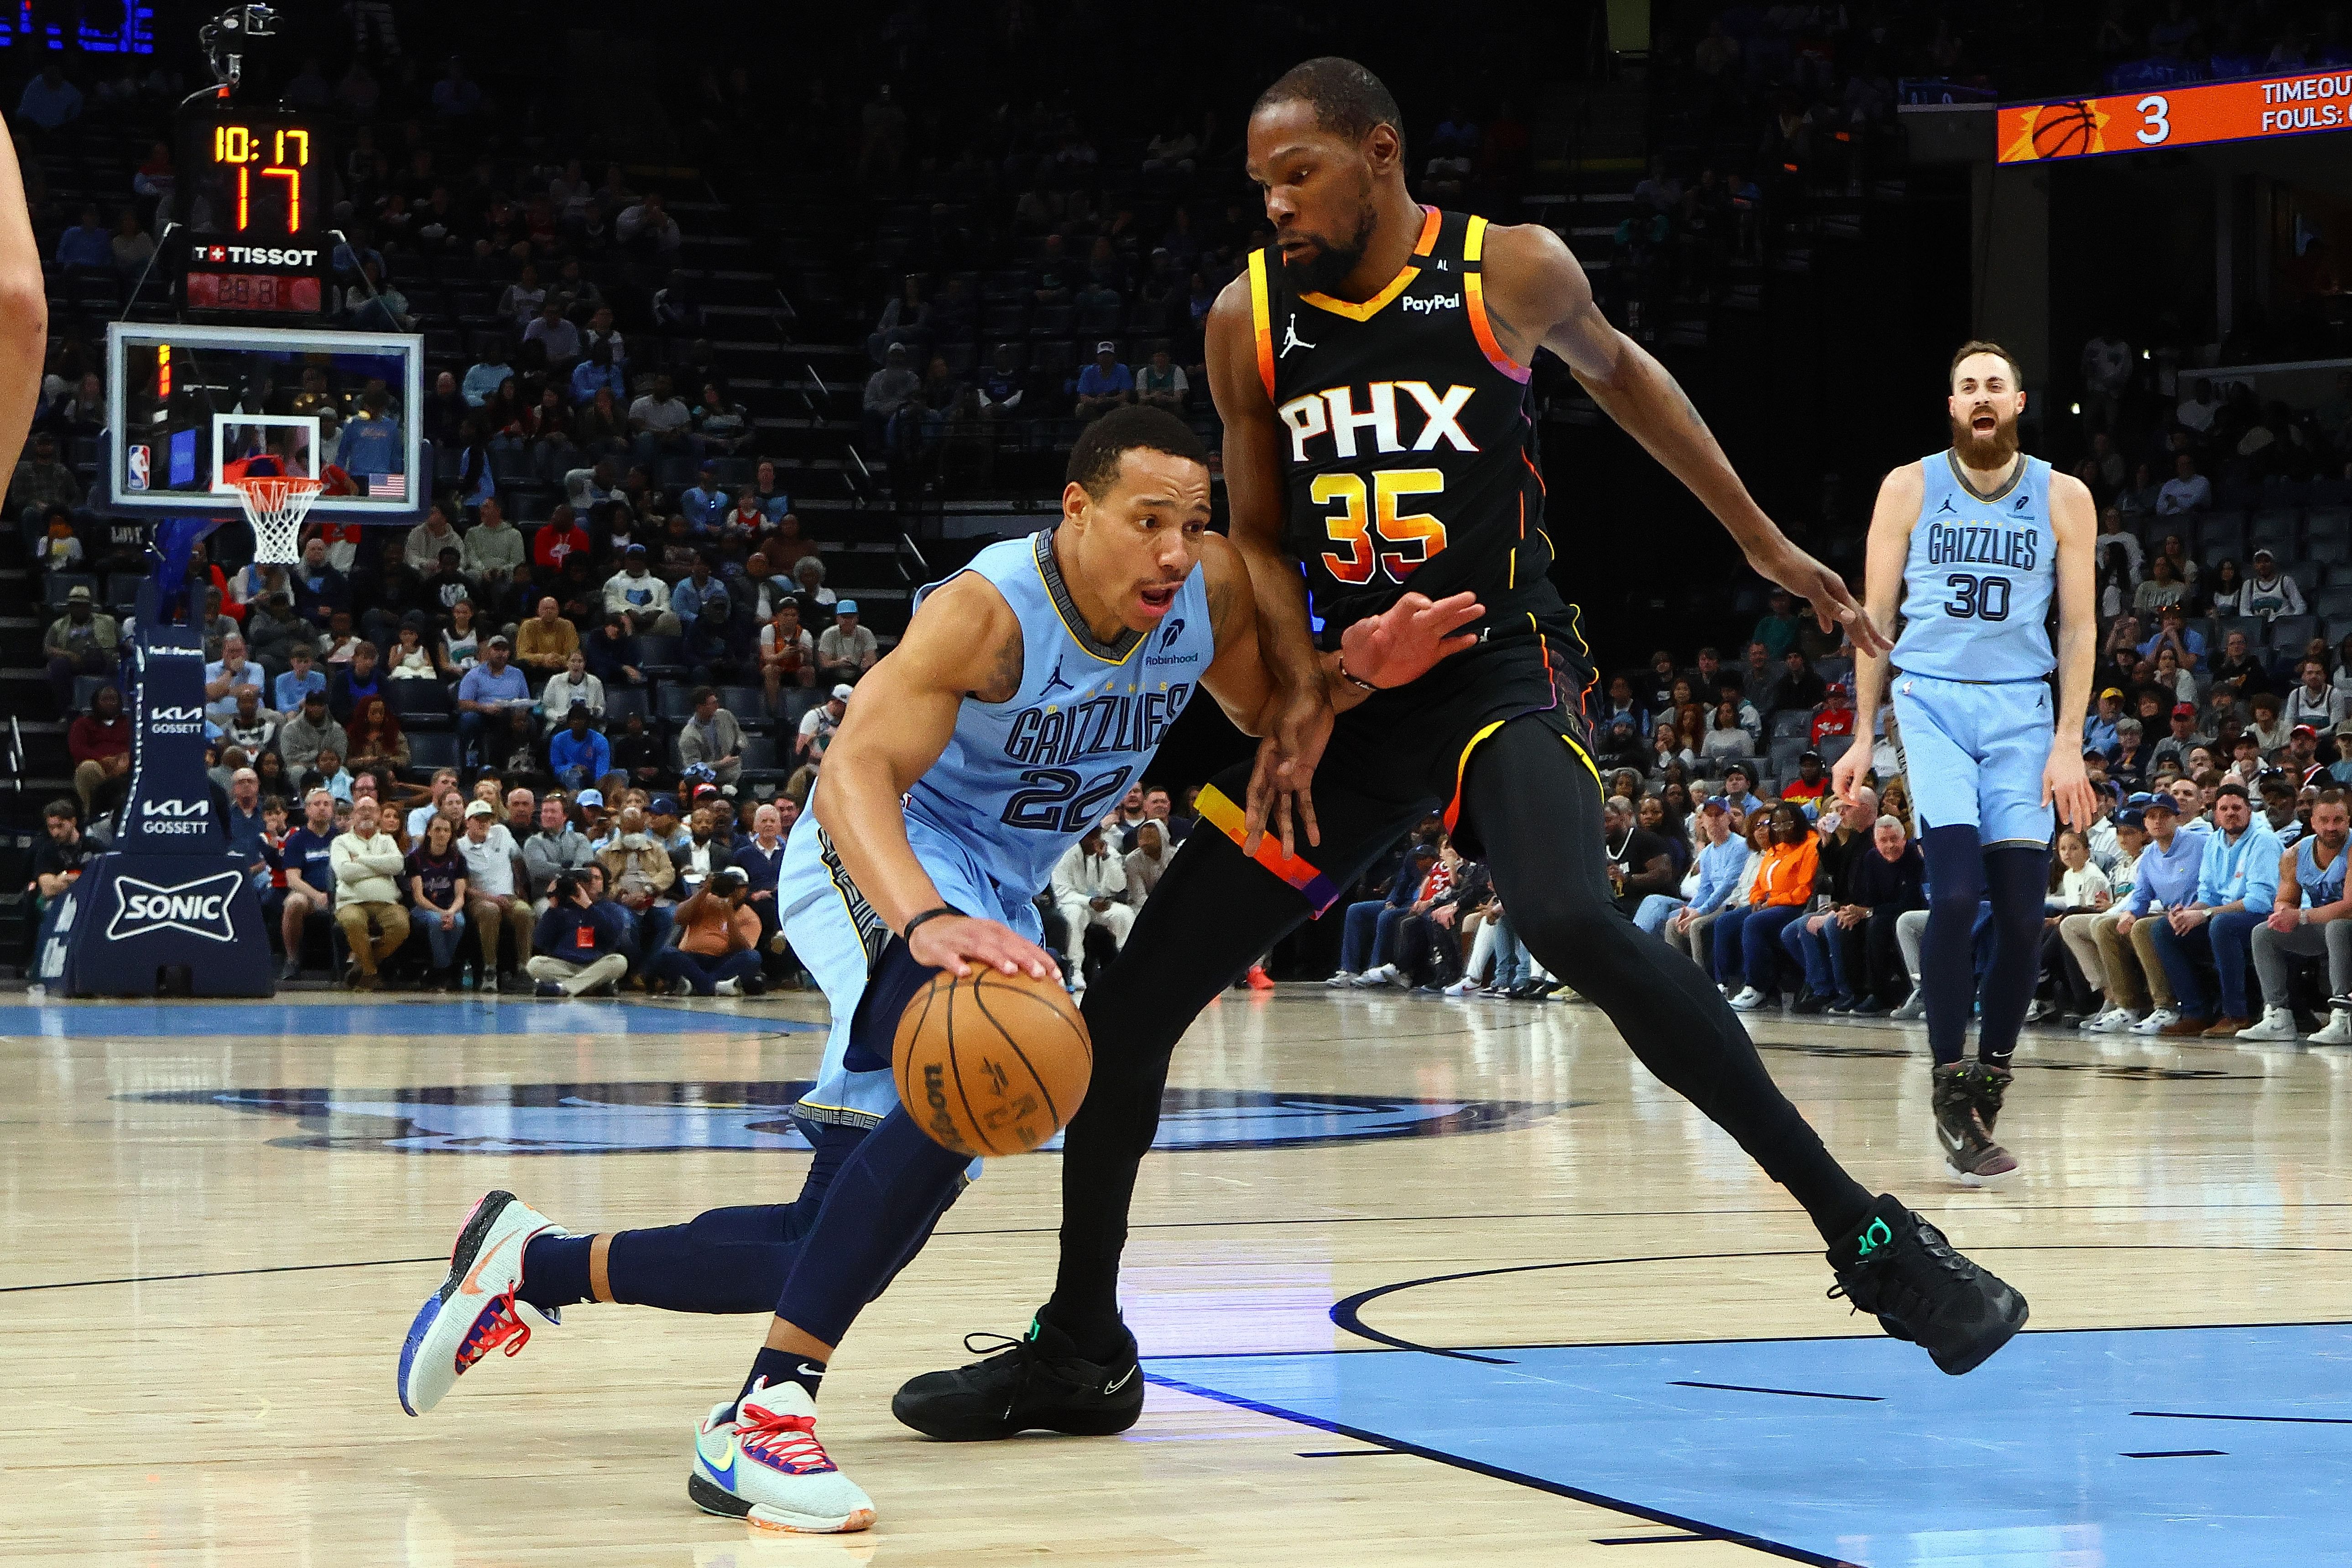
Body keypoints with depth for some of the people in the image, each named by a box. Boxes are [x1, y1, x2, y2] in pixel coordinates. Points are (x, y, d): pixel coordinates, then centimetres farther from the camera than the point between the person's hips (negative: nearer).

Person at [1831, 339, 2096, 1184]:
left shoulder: (2062, 498, 3)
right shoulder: (1910, 489, 2)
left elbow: (2078, 627, 3)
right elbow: (1877, 617, 6)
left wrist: (2068, 744, -5)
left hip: (2021, 711, 2)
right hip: (1930, 701, -2)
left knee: (2022, 913, -4)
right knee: (1957, 892, -17)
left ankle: (1990, 1080, 13)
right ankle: (1951, 1088, -8)